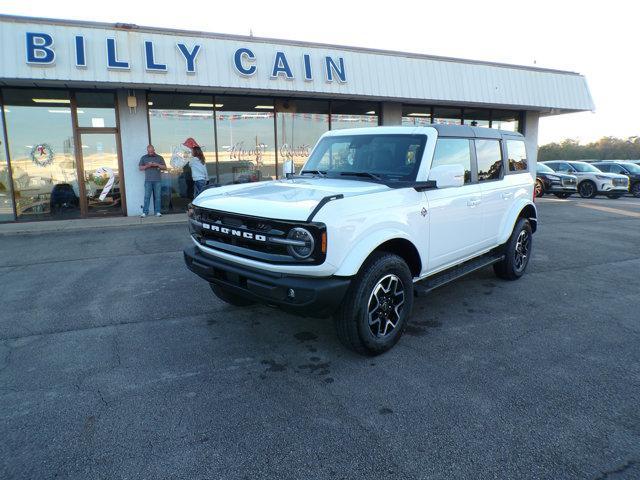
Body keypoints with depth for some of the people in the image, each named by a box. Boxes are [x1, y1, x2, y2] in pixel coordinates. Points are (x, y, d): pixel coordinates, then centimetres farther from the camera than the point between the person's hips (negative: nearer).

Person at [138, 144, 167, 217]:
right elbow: (140, 168, 10)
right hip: (148, 181, 0)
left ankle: (158, 212, 4)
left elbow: (165, 167, 8)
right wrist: (147, 166, -8)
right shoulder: (143, 158, 11)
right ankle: (145, 212, -2)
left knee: (158, 197, 0)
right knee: (147, 197, -4)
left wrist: (157, 165, -9)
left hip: (157, 181, 0)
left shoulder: (159, 157, 11)